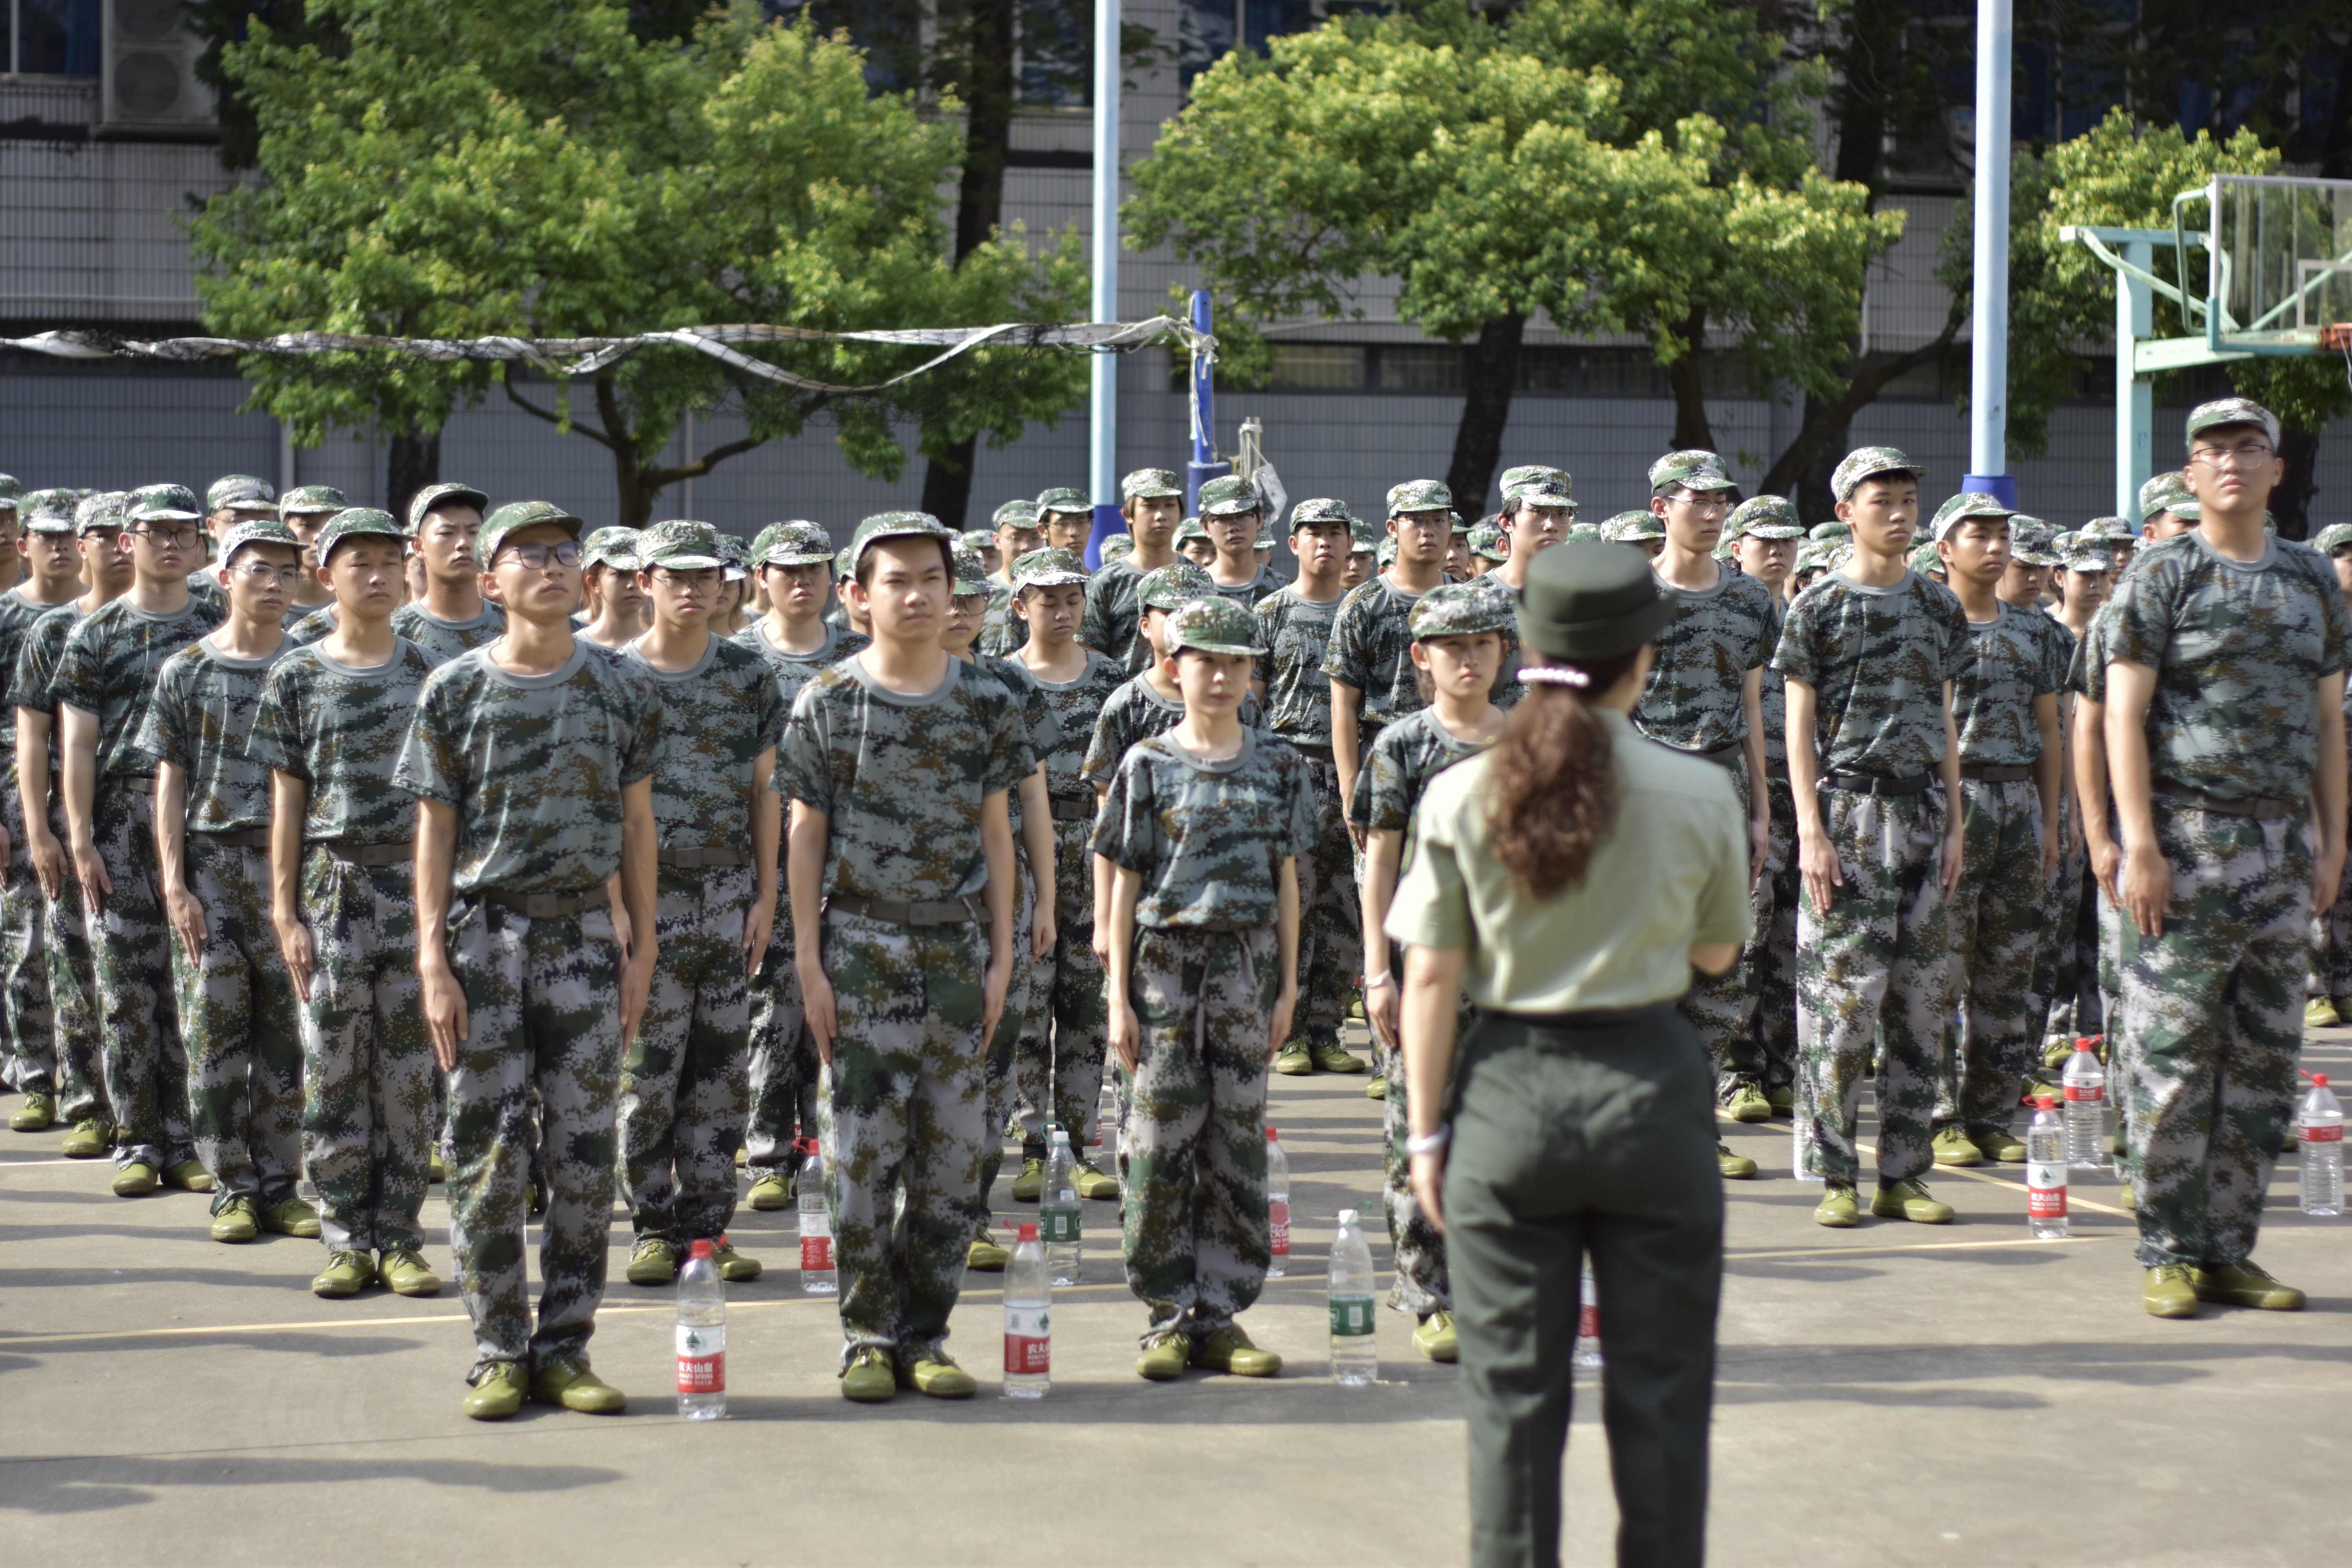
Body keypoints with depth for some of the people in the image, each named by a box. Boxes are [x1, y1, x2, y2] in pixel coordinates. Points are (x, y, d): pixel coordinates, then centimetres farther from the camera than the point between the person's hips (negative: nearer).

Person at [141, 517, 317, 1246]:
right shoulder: (186, 671, 5)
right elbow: (170, 780, 5)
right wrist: (175, 882, -3)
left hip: (291, 862, 0)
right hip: (211, 863, 0)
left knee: (286, 1027, 2)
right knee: (214, 1022, -1)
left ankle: (279, 1183, 11)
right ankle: (232, 1186, 7)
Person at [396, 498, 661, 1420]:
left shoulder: (618, 691, 6)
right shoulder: (457, 690, 2)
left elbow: (636, 823, 10)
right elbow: (435, 830, 1)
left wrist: (641, 950, 5)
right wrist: (433, 959, -5)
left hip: (584, 930, 2)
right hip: (485, 929, -1)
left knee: (584, 1152, 3)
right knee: (489, 1152, 0)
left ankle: (565, 1348, 12)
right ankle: (499, 1355, 8)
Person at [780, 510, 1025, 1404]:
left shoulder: (984, 703, 6)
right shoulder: (829, 703, 0)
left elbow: (995, 830, 8)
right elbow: (805, 834, 1)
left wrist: (1001, 955, 4)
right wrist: (809, 961, -5)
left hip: (957, 947, 2)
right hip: (862, 949, -2)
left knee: (954, 1149, 4)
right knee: (864, 1149, -2)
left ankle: (925, 1336, 14)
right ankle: (867, 1338, 9)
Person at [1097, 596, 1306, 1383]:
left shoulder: (1277, 764, 7)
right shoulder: (1148, 764, 1)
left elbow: (1287, 882, 9)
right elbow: (1125, 885, 2)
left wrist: (1287, 988, 5)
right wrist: (1120, 997, -3)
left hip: (1248, 966, 2)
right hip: (1166, 962, -2)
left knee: (1238, 1140, 4)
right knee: (1164, 1138, -1)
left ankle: (1220, 1314, 11)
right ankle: (1169, 1316, 7)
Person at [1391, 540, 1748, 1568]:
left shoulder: (1461, 797, -5)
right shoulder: (1700, 797, -6)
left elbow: (1432, 979, -3)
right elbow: (1716, 954, 7)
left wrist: (1428, 1130, 4)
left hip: (1508, 1095, 1)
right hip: (1650, 1086, -1)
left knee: (1513, 1396, 9)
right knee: (1658, 1393, 10)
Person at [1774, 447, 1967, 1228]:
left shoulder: (1939, 605, 13)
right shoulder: (1818, 607, 0)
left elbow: (1945, 724, 16)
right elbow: (1799, 725, -3)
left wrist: (1954, 826, 10)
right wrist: (1811, 832, -11)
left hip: (1921, 812, 5)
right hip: (1847, 813, -5)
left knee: (1921, 999, 4)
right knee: (1841, 995, -8)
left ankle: (1903, 1175, 10)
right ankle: (1835, 1176, -1)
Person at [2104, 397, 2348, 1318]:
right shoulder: (2162, 577, -2)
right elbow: (2124, 715, -7)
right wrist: (2139, 845, -15)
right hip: (2188, 838, -5)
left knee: (2265, 1060, 6)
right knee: (2174, 1054, -5)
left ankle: (2229, 1249, 14)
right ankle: (2169, 1254, 2)